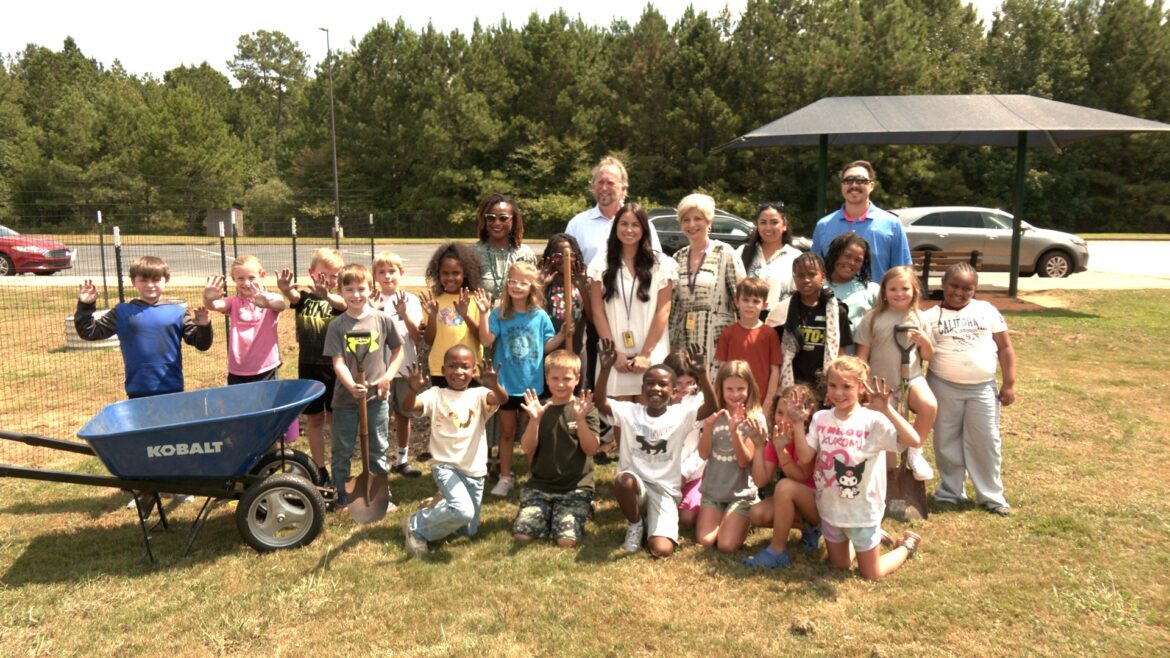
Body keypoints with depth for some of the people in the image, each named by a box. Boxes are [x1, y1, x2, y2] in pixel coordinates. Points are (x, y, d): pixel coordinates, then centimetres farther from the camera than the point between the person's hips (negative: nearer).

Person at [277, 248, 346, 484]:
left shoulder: (339, 298, -3)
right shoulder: (304, 296, 2)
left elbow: (345, 304, -27)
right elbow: (292, 296, -21)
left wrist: (327, 295, -50)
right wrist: (285, 288, -46)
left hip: (335, 366, -2)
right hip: (308, 366, 2)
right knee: (314, 419, 11)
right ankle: (320, 469, 21)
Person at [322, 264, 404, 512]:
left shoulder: (382, 320, -3)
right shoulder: (337, 326, -5)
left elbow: (397, 351, 7)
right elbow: (338, 362, -10)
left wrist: (387, 377, -6)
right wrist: (351, 386, -26)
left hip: (377, 396, 0)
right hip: (345, 398, 0)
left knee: (378, 449, 12)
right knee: (342, 451, 11)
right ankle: (342, 497, 26)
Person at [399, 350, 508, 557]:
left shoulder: (478, 395, -1)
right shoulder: (435, 395, -3)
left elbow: (502, 399, -22)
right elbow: (409, 406, -20)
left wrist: (494, 386, -44)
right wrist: (414, 389, -41)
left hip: (475, 471, 4)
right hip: (446, 465, -3)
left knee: (468, 531, 15)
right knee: (463, 512, -29)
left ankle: (438, 505, 42)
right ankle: (416, 525, -4)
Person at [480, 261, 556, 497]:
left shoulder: (540, 316, -2)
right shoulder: (500, 314, -5)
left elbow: (547, 346, 3)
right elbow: (486, 341, -14)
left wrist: (562, 334, -11)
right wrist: (483, 313, -20)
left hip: (532, 382, 0)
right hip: (505, 382, 0)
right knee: (507, 431, 12)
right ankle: (505, 477, 23)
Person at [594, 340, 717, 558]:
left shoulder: (680, 414, -4)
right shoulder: (630, 412, -2)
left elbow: (710, 407, -19)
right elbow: (600, 403, -16)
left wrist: (702, 373, -33)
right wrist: (605, 369, -29)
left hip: (664, 489, -1)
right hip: (635, 483, 1)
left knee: (662, 551, -19)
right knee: (623, 480, -38)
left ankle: (651, 520, 19)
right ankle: (635, 525, -4)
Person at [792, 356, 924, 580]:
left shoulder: (873, 420, -20)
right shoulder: (821, 418, -6)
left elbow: (914, 441, -33)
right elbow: (805, 456, -10)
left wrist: (887, 410, -42)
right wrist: (798, 424, -18)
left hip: (862, 511, -4)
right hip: (830, 509, 5)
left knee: (872, 575, 12)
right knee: (839, 566, 23)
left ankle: (907, 544, 37)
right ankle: (864, 539, 49)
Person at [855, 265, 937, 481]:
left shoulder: (919, 318, 0)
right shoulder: (872, 318, -6)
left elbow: (928, 357, 7)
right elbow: (862, 355, -3)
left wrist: (925, 342, -14)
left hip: (911, 378, 0)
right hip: (881, 383, 0)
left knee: (930, 406, -29)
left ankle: (914, 451, -8)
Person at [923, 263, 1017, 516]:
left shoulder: (987, 310, 3)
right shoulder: (932, 316, -2)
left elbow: (1005, 347, 4)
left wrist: (1009, 384, 1)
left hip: (983, 388, 1)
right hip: (944, 387, -1)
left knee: (986, 442, 7)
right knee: (947, 442, 10)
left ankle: (992, 495, 21)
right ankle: (950, 492, 24)